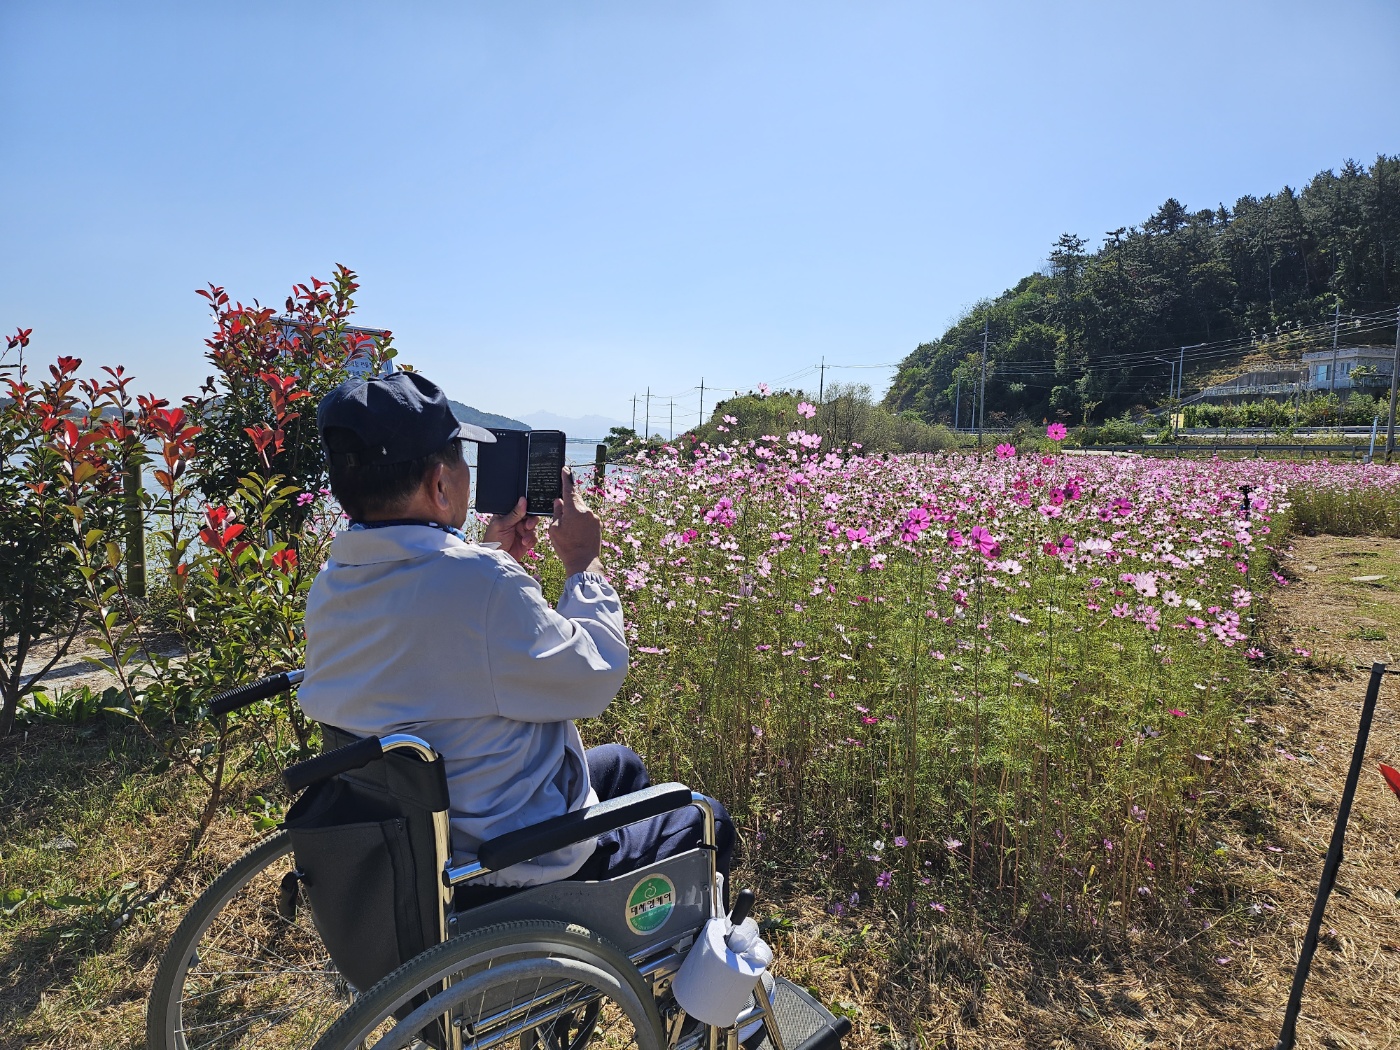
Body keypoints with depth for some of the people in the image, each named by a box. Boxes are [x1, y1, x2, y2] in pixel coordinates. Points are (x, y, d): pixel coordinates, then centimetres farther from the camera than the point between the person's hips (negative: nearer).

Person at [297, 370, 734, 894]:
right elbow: (595, 679, -21)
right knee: (707, 821, 14)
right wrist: (585, 562, -8)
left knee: (622, 763, 30)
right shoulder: (480, 583, -34)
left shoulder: (329, 586, -6)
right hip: (522, 867, -8)